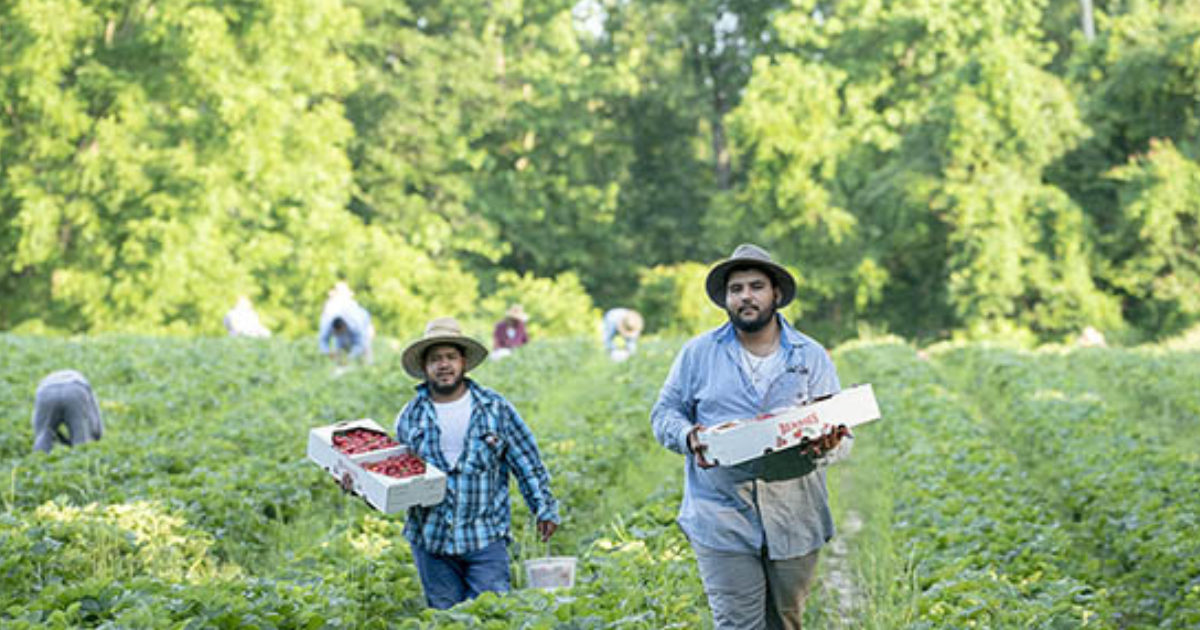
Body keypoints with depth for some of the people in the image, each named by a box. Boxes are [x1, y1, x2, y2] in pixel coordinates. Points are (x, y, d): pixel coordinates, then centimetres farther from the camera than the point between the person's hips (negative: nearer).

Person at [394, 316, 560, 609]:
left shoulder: (495, 408, 2)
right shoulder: (410, 417, 6)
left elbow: (527, 462, 6)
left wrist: (545, 509, 3)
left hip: (486, 538, -2)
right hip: (431, 540, 2)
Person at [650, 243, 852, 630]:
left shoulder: (812, 357, 8)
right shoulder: (698, 353, 7)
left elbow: (841, 433, 6)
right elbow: (664, 414, 10)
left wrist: (825, 445, -18)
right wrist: (689, 437, -13)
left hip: (794, 522, 2)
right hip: (722, 521, -2)